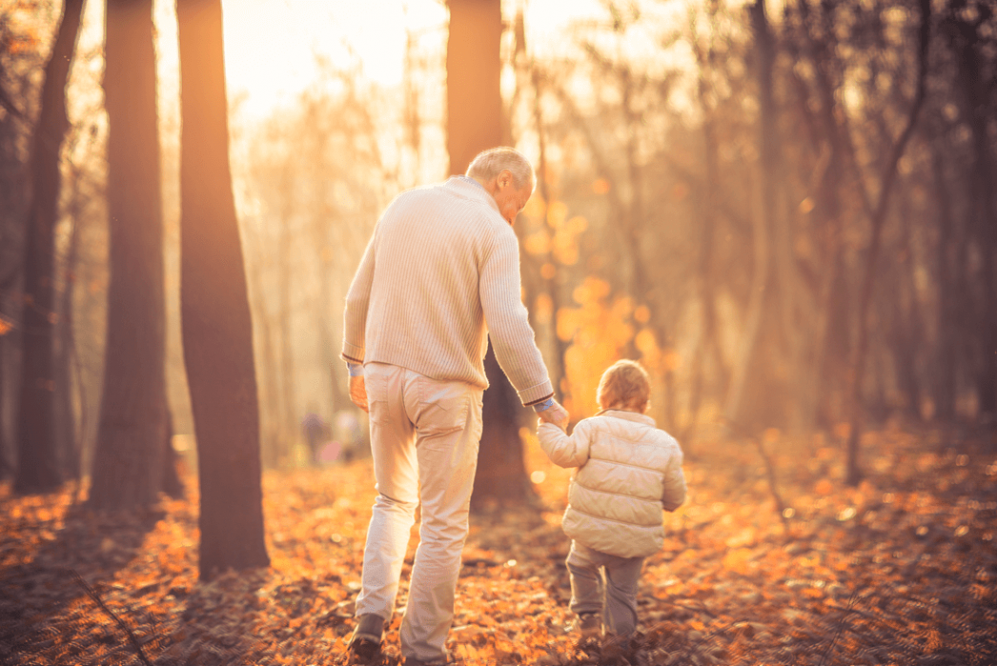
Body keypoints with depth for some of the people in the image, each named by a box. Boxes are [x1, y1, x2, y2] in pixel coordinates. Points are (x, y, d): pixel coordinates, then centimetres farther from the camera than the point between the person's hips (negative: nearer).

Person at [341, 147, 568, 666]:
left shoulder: (403, 205, 9)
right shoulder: (494, 233, -9)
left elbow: (359, 296, 12)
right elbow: (506, 327, -18)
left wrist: (356, 363, 23)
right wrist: (542, 400, -11)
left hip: (384, 376, 5)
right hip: (446, 389, -5)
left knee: (393, 502, 23)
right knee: (443, 525, 6)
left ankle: (371, 621, 10)